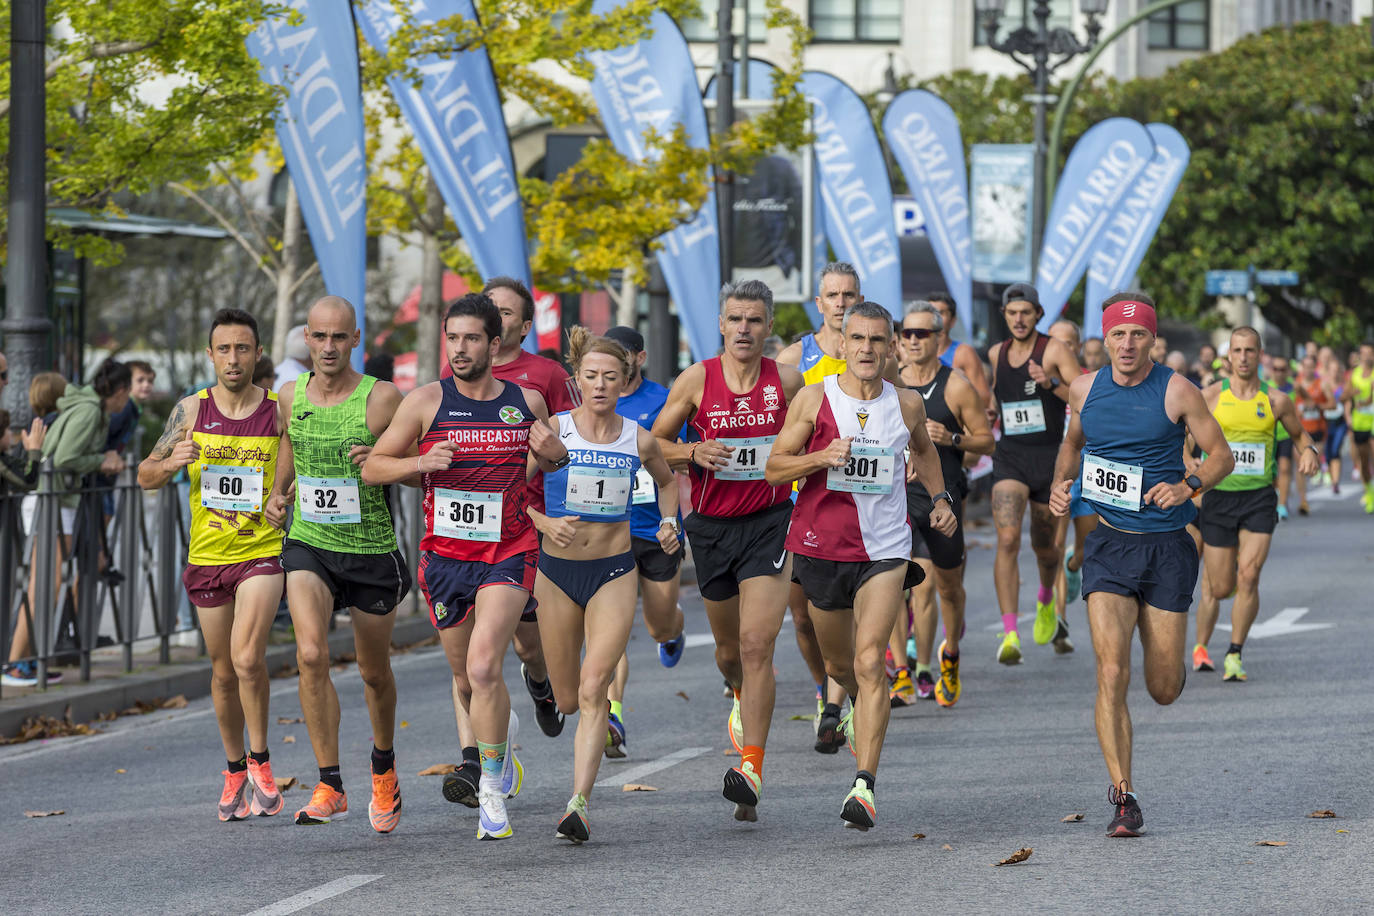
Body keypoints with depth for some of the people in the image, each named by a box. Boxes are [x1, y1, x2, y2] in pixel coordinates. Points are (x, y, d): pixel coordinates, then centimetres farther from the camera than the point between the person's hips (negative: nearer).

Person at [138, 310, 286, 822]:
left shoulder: (279, 411, -3)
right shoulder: (191, 411, 0)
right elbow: (146, 478, 4)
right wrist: (172, 463, -17)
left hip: (262, 553, -2)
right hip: (206, 555, 3)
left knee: (247, 658, -21)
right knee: (223, 672, 12)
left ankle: (260, 761, -4)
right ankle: (235, 771, 29)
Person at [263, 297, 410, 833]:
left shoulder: (381, 399, -11)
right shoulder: (290, 397, 1)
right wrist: (277, 497, 4)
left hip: (372, 552, -1)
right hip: (308, 546, 1)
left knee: (374, 671, 13)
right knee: (311, 655, -21)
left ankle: (384, 766, 43)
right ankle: (329, 787, -16)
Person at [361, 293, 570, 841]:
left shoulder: (527, 403, 2)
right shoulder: (427, 401, -3)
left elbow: (550, 462, 21)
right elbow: (373, 468, 1)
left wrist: (555, 454, -3)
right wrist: (422, 462, -17)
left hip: (508, 554, -2)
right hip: (446, 555, 2)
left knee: (483, 667, -21)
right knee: (465, 678, 15)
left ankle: (492, 785, -9)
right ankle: (502, 730, 48)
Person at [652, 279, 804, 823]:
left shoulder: (787, 381, -2)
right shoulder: (696, 381, -4)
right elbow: (654, 445, 4)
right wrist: (695, 454, -14)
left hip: (769, 523, -2)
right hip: (711, 527, 2)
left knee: (757, 646, -16)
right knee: (729, 649, 17)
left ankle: (751, 769, -17)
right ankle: (742, 699, 53)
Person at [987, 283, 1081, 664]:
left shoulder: (1054, 350, -7)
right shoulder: (996, 355, 8)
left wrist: (1052, 384, -32)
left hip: (1050, 457, -2)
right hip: (1009, 459, 2)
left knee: (1043, 545, 13)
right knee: (1007, 539, -18)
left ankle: (1046, 600, 49)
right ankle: (1010, 635, -25)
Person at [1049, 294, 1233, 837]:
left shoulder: (1177, 392, -6)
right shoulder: (1085, 389, 3)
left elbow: (1221, 455, 0)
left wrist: (1188, 486, -18)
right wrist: (1060, 485, 5)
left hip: (1166, 545, -1)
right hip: (1109, 546, 1)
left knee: (1164, 690, 5)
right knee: (1112, 675, -16)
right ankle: (1123, 798, -9)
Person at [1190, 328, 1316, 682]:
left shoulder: (1275, 400, 2)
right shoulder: (1209, 396, -2)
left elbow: (1299, 433, 18)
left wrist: (1308, 451, -4)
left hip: (1259, 497, 1)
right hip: (1219, 496, -1)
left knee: (1248, 577, -14)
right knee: (1219, 587, 3)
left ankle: (1234, 655, -2)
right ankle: (1200, 646, 29)